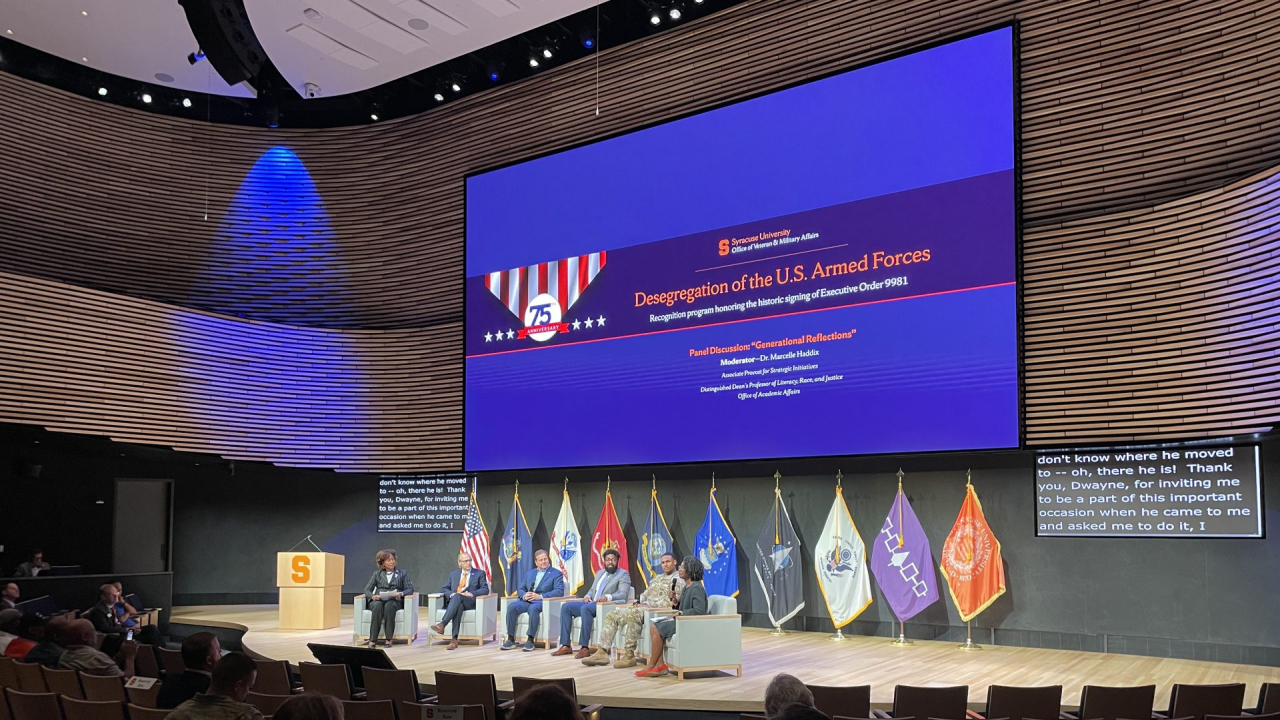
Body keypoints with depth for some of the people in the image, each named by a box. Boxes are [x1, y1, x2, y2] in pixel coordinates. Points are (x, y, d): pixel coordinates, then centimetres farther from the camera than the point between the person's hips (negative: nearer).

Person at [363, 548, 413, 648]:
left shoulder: (402, 573, 15)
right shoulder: (377, 574, 17)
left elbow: (410, 589, 5)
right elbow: (367, 589, 9)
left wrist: (401, 593, -17)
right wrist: (372, 596, -14)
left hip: (395, 601, -1)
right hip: (378, 600, 1)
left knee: (389, 605, -37)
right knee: (377, 606, -36)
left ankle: (389, 639, -35)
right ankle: (372, 640, -36)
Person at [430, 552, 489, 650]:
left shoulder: (479, 574, 15)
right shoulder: (453, 574, 25)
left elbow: (485, 590, 4)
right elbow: (444, 589, 19)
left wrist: (472, 593, -13)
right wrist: (451, 594, -5)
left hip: (470, 602, -2)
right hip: (454, 601, 2)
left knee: (457, 597, -37)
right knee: (458, 607, -38)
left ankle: (442, 624, -52)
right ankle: (454, 639, -48)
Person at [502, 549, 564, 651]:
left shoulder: (557, 574, 7)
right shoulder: (529, 573, 24)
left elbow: (559, 591, -7)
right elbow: (520, 589, 18)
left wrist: (540, 596, -17)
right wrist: (524, 595, -8)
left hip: (542, 602, -5)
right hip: (526, 601, 5)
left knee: (533, 608, -39)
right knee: (512, 606, -26)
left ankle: (530, 640, -34)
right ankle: (510, 639, -22)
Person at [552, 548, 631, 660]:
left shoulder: (623, 574, 1)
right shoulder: (600, 573, 24)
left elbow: (623, 594, -12)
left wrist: (607, 597, -30)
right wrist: (587, 596, 1)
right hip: (591, 604, 8)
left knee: (585, 608, -37)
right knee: (565, 607, -10)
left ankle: (585, 647, -35)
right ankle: (566, 645, -13)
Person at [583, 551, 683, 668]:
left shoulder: (678, 581, -1)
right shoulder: (657, 578, 26)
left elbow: (671, 603, -13)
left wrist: (648, 605, -15)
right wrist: (638, 602, 3)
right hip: (643, 608, 9)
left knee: (633, 615, -39)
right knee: (612, 616, -5)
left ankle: (629, 656, -34)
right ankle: (602, 652, -14)